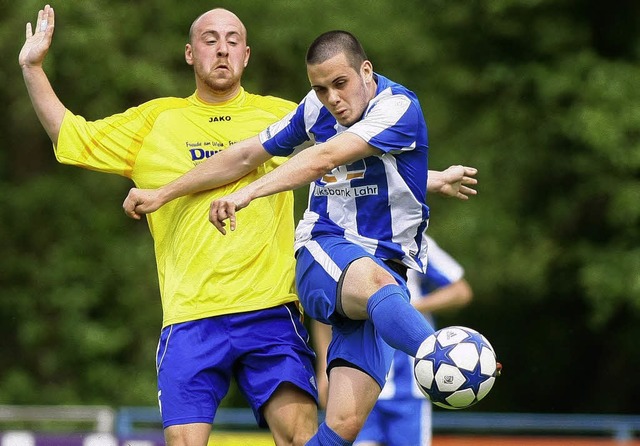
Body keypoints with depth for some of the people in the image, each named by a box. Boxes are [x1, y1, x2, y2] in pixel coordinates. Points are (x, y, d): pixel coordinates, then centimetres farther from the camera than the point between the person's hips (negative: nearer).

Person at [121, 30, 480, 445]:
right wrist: (162, 194, 26)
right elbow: (246, 156, 22)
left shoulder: (398, 107, -9)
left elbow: (322, 160, -22)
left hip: (387, 270, -2)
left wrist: (247, 194, -33)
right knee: (374, 280, -40)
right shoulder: (316, 109, 9)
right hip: (323, 254, 2)